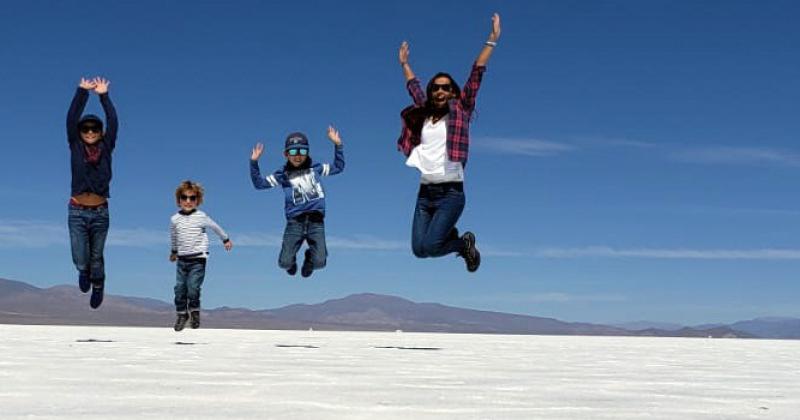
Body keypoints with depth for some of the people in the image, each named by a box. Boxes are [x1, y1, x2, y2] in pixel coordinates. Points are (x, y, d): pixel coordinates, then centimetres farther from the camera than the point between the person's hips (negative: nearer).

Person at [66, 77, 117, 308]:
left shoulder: (106, 148, 2)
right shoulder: (75, 147, 1)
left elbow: (113, 122, -6)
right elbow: (71, 118, -6)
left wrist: (104, 96, -8)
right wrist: (82, 92, -9)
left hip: (100, 212, 0)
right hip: (77, 212, 0)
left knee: (96, 257, 14)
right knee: (80, 260, -3)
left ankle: (97, 285, 42)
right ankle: (84, 271, 34)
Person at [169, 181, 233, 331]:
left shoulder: (201, 217, -7)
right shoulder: (174, 220, 3)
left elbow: (215, 227, 10)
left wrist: (226, 239, 23)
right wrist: (174, 251, 36)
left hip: (198, 259, -3)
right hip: (182, 260, 3)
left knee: (193, 288, -12)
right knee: (180, 288, 1)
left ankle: (194, 311, 11)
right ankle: (181, 314, 17)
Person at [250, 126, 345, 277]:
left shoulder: (315, 168, 11)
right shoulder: (283, 174, 8)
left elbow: (338, 167, 20)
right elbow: (259, 183, 7)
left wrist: (338, 145, 11)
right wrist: (254, 162, -3)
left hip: (316, 221, 0)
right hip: (295, 222, 0)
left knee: (319, 262, -15)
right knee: (285, 263, -12)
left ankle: (309, 256, 24)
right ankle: (292, 261, 27)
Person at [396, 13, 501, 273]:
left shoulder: (460, 113, 1)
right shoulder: (423, 115, 11)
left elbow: (476, 76, -3)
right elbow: (413, 87, 29)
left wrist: (492, 40, -5)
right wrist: (404, 64, 41)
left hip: (451, 193, -5)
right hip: (425, 193, 5)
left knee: (429, 247, -15)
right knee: (419, 250, -1)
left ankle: (464, 243, 16)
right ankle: (447, 234, 30)